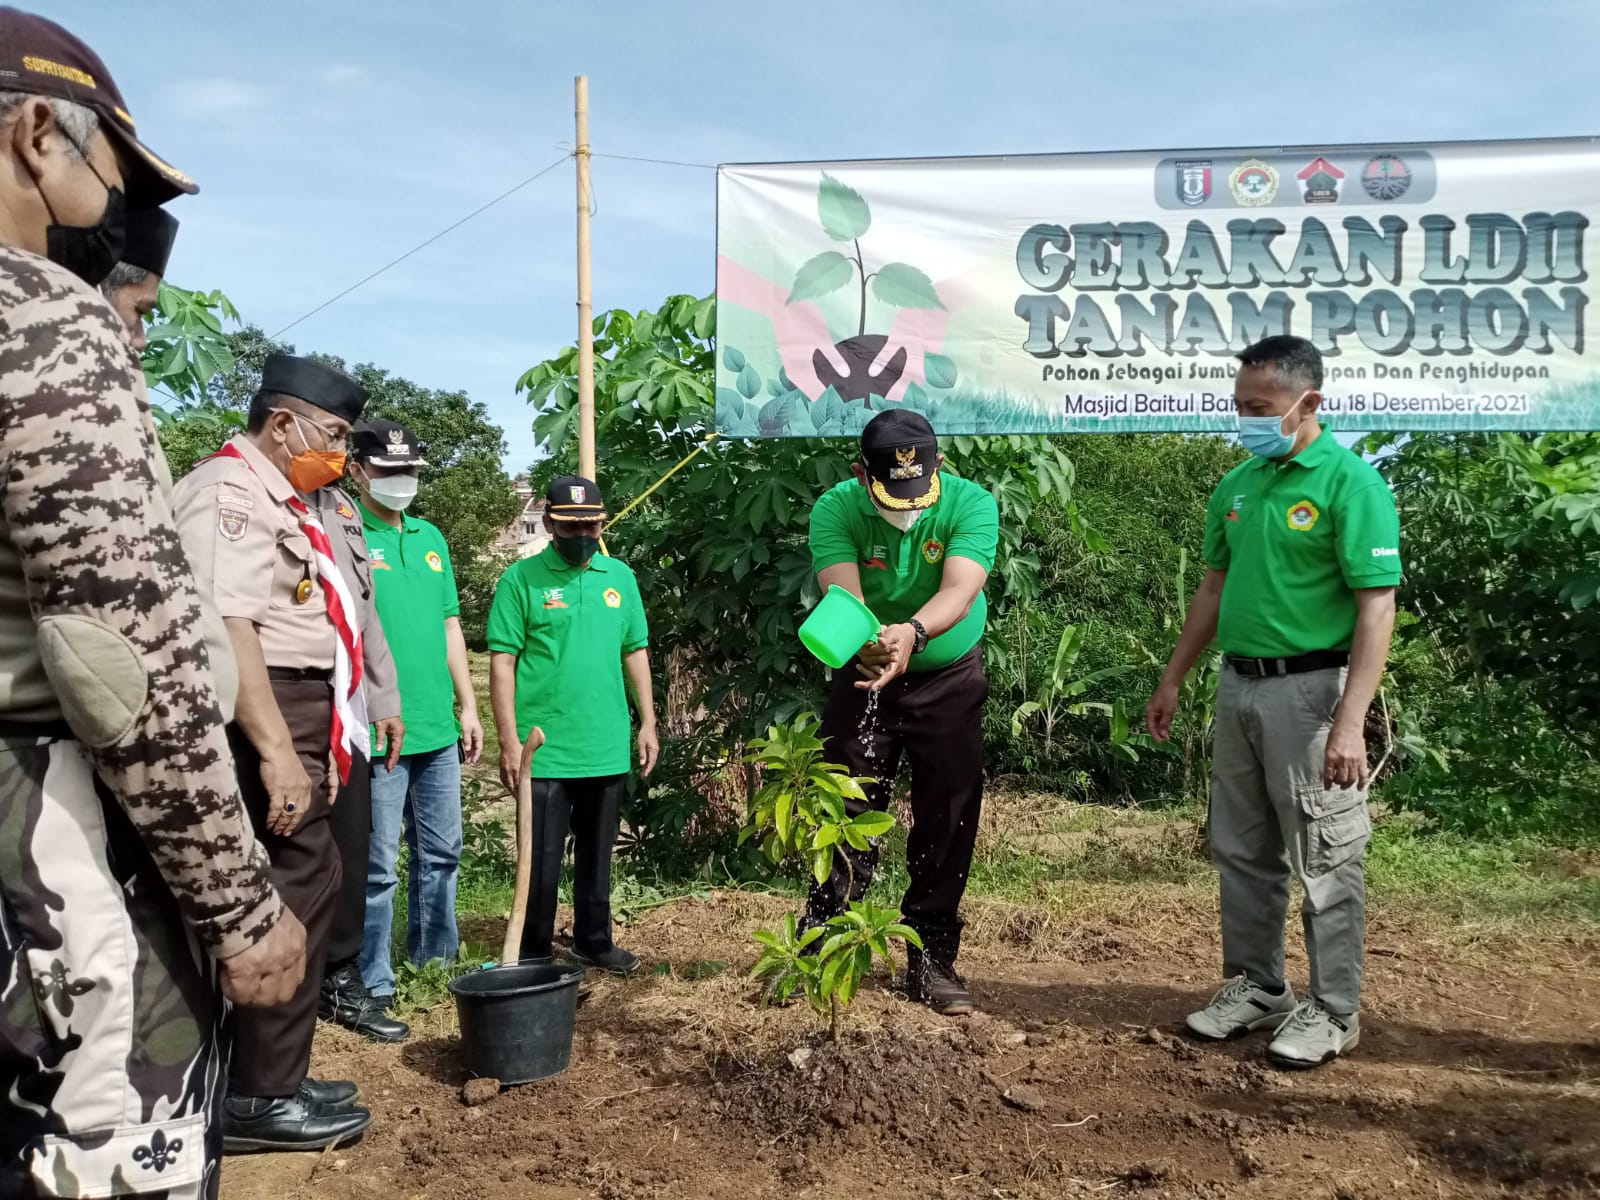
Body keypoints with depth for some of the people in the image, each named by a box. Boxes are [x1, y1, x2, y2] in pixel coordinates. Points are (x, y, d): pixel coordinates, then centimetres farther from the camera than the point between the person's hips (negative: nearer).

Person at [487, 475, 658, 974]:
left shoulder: (620, 576, 7)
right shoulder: (522, 579, -7)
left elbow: (636, 652, 13)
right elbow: (502, 662, -9)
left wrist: (648, 722, 9)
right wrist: (509, 740, -13)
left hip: (608, 749, 5)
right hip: (545, 751, -4)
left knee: (597, 854, 17)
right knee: (542, 860, 3)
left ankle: (593, 942, 33)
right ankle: (533, 956, 18)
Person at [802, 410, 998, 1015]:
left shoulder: (971, 504, -20)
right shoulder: (835, 509, -19)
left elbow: (960, 589, -36)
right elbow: (842, 595, -33)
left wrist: (912, 632, -57)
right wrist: (868, 643, -56)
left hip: (949, 678, 0)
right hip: (862, 676, 0)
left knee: (948, 821, 1)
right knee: (846, 812, 4)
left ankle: (932, 962, 14)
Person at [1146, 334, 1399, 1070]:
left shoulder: (1350, 483, -12)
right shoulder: (1237, 485, 9)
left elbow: (1377, 606, -17)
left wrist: (1350, 722, -24)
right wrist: (1172, 680, 17)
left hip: (1310, 690, -7)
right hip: (1239, 685, 7)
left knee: (1324, 862, 3)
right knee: (1241, 851, 15)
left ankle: (1333, 1012, 17)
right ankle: (1255, 987, 29)